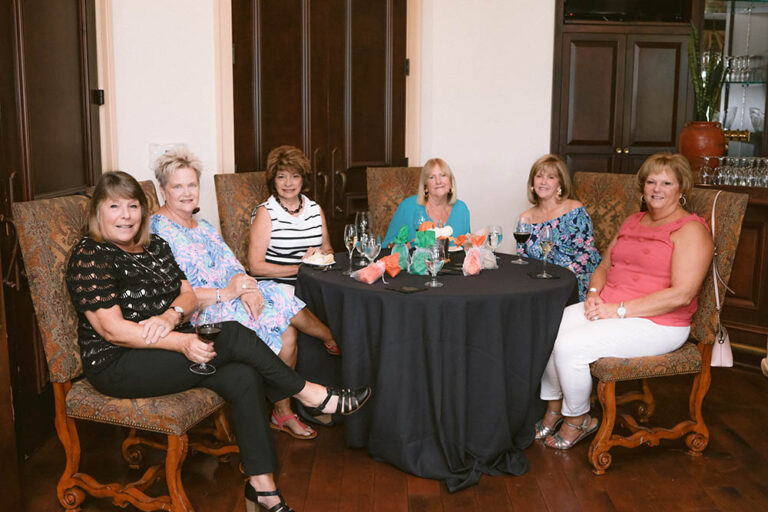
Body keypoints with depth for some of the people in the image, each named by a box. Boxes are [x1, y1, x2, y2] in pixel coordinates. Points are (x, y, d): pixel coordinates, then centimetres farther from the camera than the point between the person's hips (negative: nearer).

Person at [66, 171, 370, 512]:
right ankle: (310, 394, -7)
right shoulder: (90, 257, -11)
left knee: (243, 378, -19)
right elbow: (113, 330, -18)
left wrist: (171, 315, -15)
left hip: (163, 350, 7)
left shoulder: (155, 247, 13)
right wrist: (180, 342, -27)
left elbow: (189, 295, 10)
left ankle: (261, 484, -12)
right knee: (233, 335, -23)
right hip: (117, 366, -7)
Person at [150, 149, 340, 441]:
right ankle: (334, 339, 11)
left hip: (228, 300, 8)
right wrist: (225, 293, -22)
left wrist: (246, 286, -13)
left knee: (287, 332, -15)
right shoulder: (159, 230, -8)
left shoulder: (203, 227, 19)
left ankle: (282, 412, -1)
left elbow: (231, 265, 10)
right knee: (283, 307, -18)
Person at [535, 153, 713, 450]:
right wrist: (594, 294, -2)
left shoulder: (691, 230, -8)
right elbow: (604, 267, 21)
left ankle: (578, 419, 1)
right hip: (608, 309, 8)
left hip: (656, 323, -7)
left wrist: (620, 310, -19)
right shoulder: (632, 222, 17)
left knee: (569, 346, -25)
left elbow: (681, 294, -18)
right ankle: (554, 408, 4)